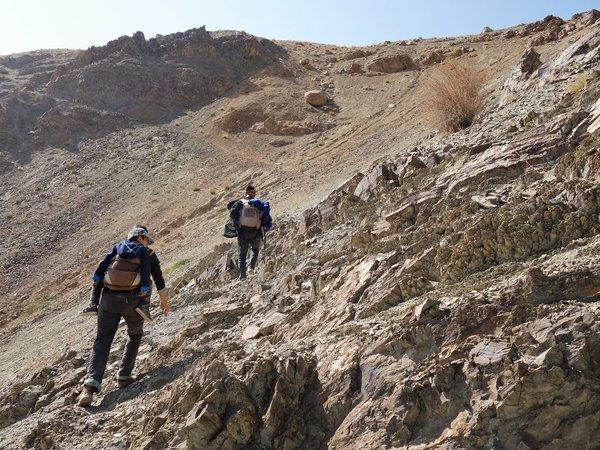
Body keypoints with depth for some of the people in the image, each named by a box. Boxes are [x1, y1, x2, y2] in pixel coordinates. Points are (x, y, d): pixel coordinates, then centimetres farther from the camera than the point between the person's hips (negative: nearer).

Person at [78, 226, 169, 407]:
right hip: (132, 300, -2)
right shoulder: (144, 252, 10)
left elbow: (101, 267, 5)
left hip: (109, 299, 2)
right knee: (135, 335, 23)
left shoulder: (117, 247, 17)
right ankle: (124, 376, 17)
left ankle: (91, 385, -15)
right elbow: (147, 276, -1)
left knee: (102, 341, 2)